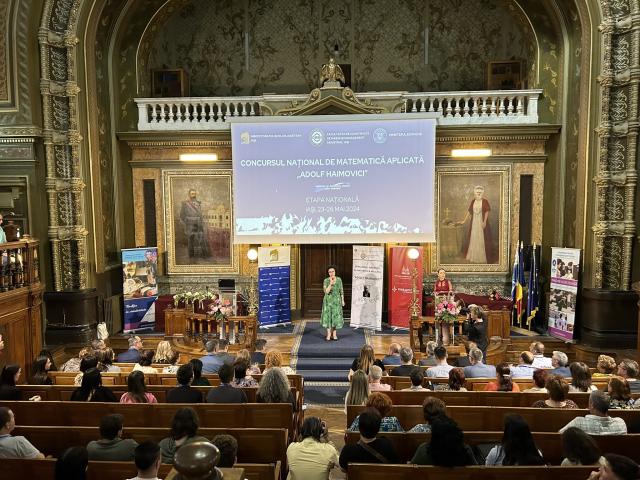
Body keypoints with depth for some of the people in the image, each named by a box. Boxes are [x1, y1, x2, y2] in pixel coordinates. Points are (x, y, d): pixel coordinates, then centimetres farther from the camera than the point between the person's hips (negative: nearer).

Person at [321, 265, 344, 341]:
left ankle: (334, 334, 13)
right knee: (328, 316, 0)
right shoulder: (326, 280, -8)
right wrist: (331, 283, -27)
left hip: (336, 300, 1)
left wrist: (342, 300, 3)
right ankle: (329, 334, 10)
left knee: (336, 316, 2)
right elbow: (326, 291, -18)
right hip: (328, 300, -1)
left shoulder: (339, 279, -1)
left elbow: (341, 290, 5)